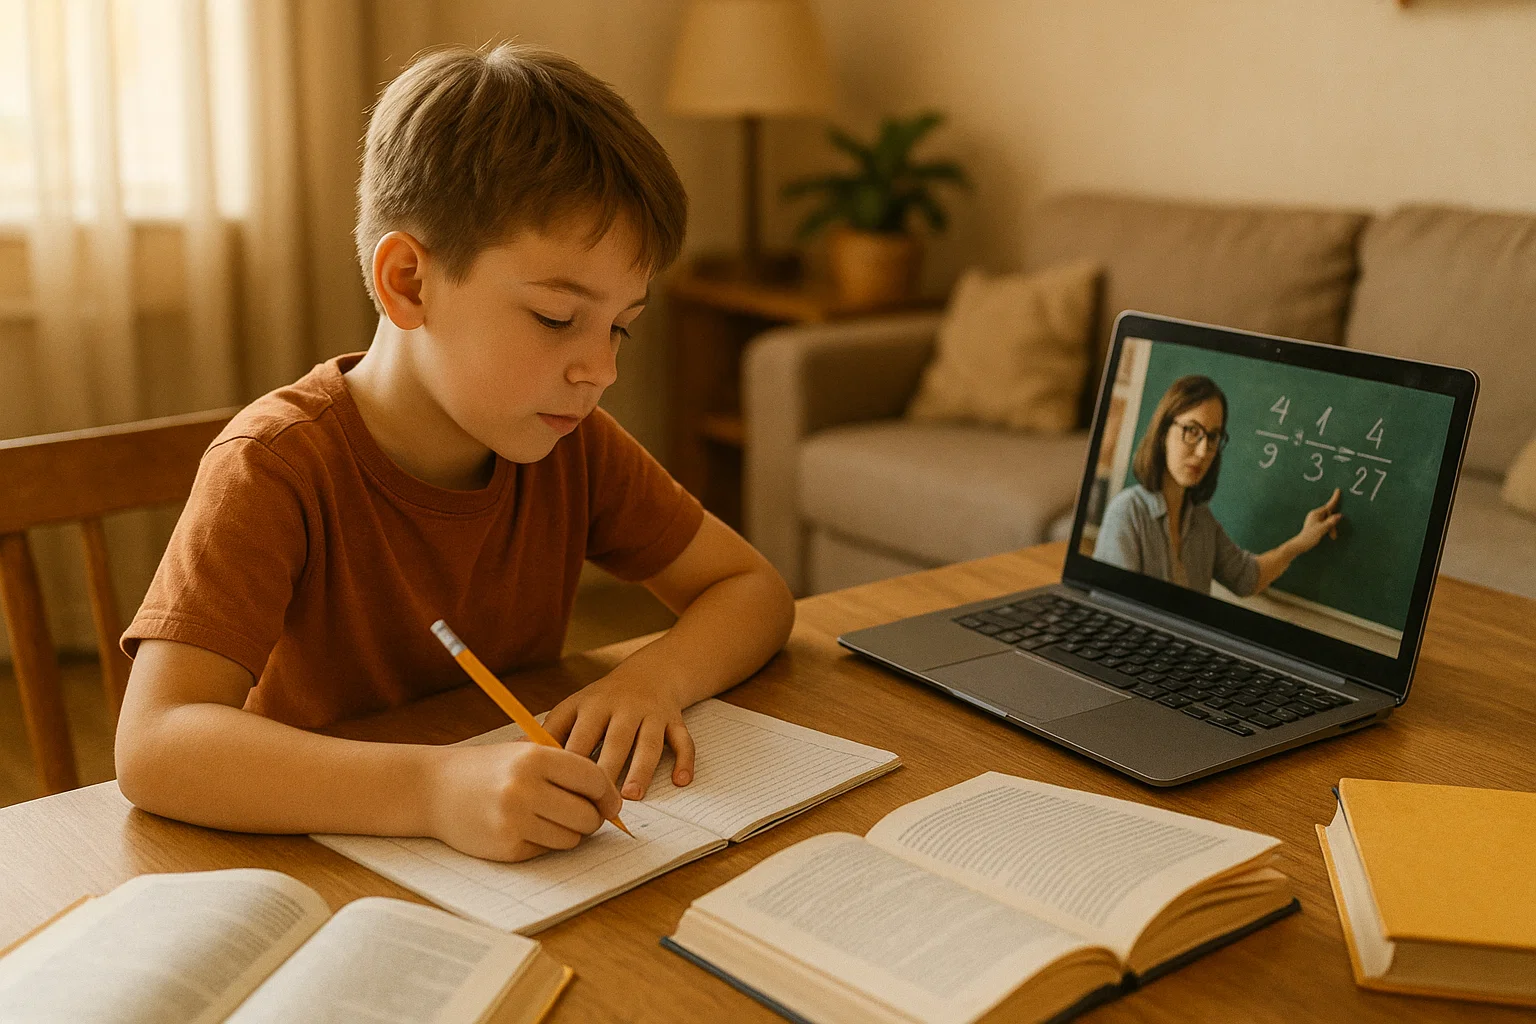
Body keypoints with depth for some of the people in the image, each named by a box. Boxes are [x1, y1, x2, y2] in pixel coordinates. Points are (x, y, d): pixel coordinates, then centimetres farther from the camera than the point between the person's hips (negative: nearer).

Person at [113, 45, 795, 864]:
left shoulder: (571, 443, -3)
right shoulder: (278, 466, -20)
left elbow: (753, 590, 4)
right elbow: (154, 744, -31)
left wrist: (655, 676, -18)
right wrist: (432, 791, -45)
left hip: (524, 871, 4)